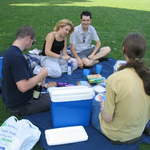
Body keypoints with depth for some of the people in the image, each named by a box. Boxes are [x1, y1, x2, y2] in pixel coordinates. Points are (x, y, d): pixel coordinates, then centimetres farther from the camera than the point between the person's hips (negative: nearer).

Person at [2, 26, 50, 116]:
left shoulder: (10, 51, 3)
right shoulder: (17, 57, -29)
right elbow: (23, 87, -33)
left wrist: (37, 78, 4)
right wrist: (41, 75, -19)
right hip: (20, 106, -9)